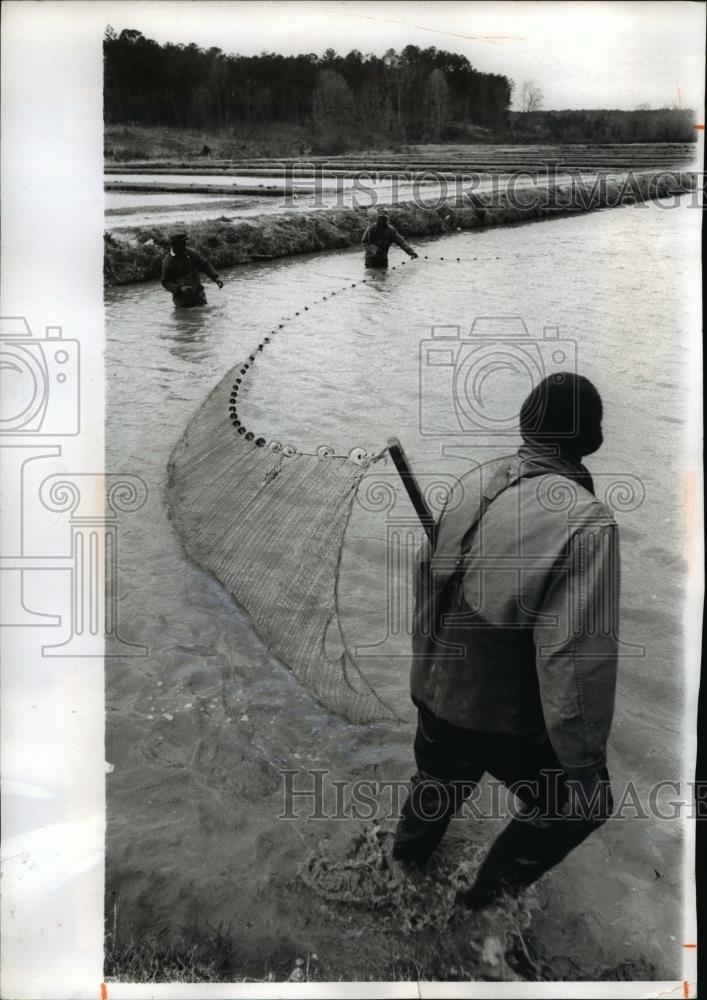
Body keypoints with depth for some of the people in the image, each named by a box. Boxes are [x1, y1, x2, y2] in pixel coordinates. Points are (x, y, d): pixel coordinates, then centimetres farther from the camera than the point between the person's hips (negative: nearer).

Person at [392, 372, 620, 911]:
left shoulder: (472, 486, -6)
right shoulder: (584, 521, -29)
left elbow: (429, 578, 8)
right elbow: (577, 655, -30)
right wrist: (583, 759, -19)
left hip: (438, 689, 7)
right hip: (508, 712, -6)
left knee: (443, 772, 35)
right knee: (579, 801, 22)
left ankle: (411, 847, 62)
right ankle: (493, 889, 36)